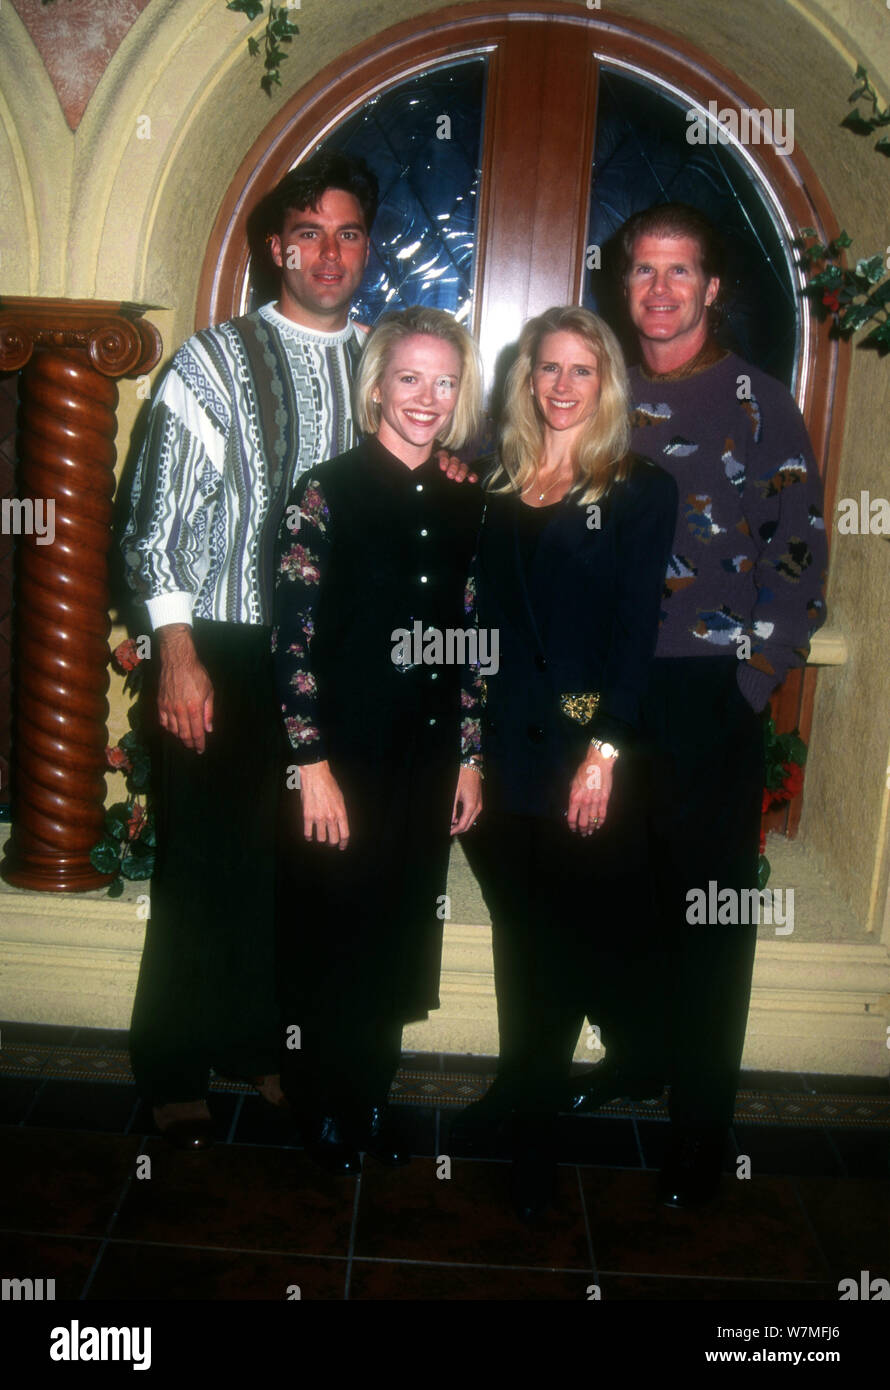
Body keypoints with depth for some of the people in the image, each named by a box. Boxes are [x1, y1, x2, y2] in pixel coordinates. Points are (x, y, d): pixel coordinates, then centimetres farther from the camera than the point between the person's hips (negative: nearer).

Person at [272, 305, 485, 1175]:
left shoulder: (463, 503, 6)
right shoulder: (327, 493, -9)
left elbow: (467, 645, 9)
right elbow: (291, 638, -13)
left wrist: (470, 757, 9)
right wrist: (313, 765, -15)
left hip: (428, 759, 5)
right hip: (344, 754, -5)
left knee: (398, 936, 15)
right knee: (329, 936, 9)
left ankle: (371, 1096, 35)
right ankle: (322, 1110, 30)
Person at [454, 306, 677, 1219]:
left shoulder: (640, 492, -1)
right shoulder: (498, 486, 10)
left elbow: (636, 630, -7)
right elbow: (481, 617, 9)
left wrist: (604, 750, -14)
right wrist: (466, 746, 3)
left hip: (585, 747, -3)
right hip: (503, 741, 4)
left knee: (568, 932, 5)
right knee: (516, 925, 13)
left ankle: (532, 1114, 22)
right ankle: (522, 1089, 30)